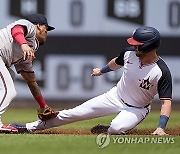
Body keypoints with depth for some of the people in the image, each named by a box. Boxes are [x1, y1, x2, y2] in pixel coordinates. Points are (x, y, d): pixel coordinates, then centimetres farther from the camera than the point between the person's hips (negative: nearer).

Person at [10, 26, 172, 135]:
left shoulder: (162, 72, -30)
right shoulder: (129, 52, -14)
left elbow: (166, 101, -28)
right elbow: (117, 62, 11)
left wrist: (161, 128, -41)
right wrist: (102, 71, 30)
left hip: (136, 109, -5)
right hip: (115, 96, 5)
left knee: (117, 128, -37)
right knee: (74, 113, 0)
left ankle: (105, 130, 0)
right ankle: (31, 127, 10)